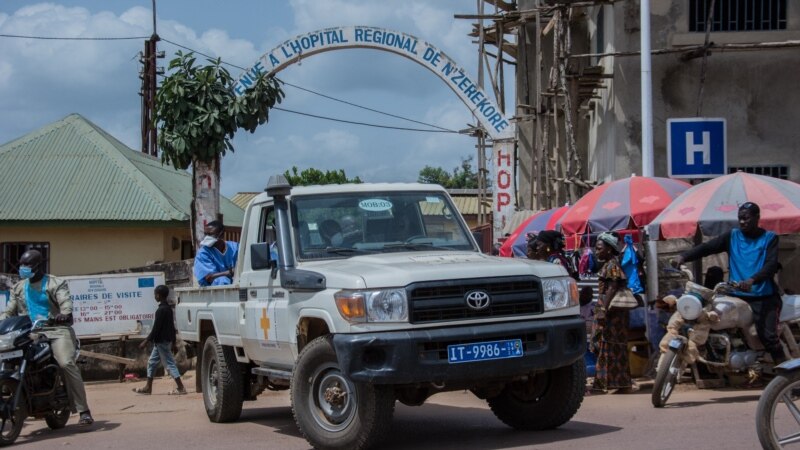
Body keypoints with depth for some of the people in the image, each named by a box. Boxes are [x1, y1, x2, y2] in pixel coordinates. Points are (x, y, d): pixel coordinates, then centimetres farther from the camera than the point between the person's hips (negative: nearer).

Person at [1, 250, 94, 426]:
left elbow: (65, 301, -12)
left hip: (56, 329, -5)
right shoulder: (18, 288, 21)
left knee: (67, 364, -24)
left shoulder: (56, 283, 5)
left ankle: (83, 411, -23)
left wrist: (65, 314, -35)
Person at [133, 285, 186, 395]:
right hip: (166, 340, 10)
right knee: (152, 362, 15)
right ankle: (148, 387, 20)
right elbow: (172, 326, 16)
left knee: (169, 363, -6)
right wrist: (173, 341, 22)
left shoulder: (161, 310, -18)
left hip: (162, 341, -10)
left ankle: (181, 388, -6)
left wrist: (146, 341, -17)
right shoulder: (168, 308, 11)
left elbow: (156, 328, -21)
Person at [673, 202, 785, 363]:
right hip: (737, 296, 3)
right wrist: (684, 256, -22)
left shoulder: (769, 238, 1)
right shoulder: (732, 236, 8)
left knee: (768, 336, -13)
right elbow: (707, 247, -4)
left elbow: (772, 265, -13)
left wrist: (752, 280, -32)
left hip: (764, 298, -3)